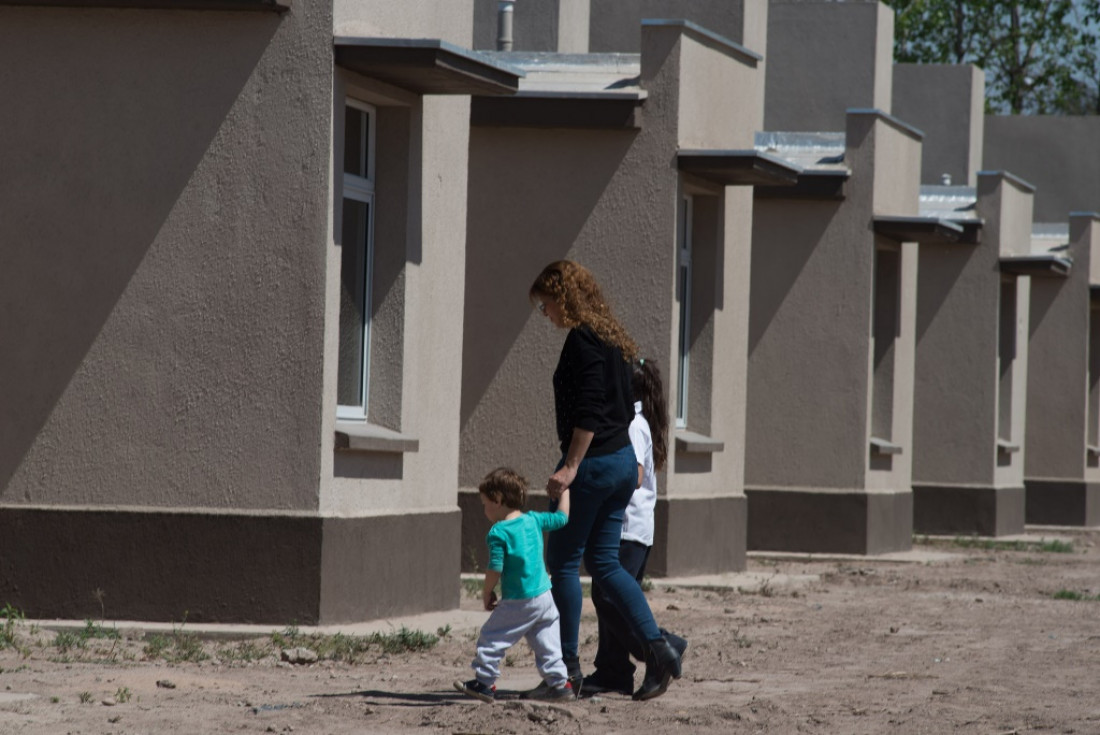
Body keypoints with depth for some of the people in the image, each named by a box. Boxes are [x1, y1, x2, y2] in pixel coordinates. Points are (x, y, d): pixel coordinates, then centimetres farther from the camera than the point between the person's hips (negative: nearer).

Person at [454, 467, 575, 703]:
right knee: (547, 644, 14)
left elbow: (495, 569, -15)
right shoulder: (534, 520, 4)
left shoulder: (498, 533, -13)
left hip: (517, 603, -6)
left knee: (492, 638, 5)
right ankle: (559, 682, 13)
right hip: (545, 596, 6)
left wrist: (487, 594, 1)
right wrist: (564, 489, 32)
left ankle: (484, 682, 8)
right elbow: (562, 517, 18)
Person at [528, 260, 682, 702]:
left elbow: (589, 409, -21)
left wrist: (571, 466, -22)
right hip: (623, 459, 9)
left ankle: (568, 666, 3)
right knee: (604, 562, 12)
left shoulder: (583, 338, -13)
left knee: (563, 562, 1)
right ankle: (656, 647, 1)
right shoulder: (612, 338, 15)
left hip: (592, 463, -9)